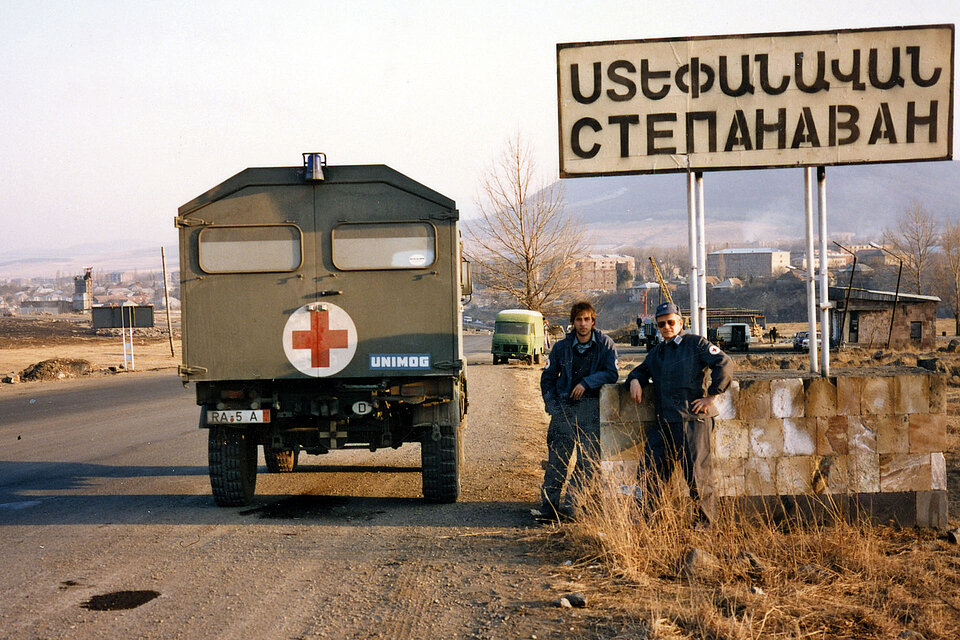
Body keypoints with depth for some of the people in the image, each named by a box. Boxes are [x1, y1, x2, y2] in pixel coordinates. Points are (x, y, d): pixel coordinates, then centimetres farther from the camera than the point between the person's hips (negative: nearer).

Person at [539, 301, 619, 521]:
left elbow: (611, 374, -1)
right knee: (558, 458, -9)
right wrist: (551, 404, 6)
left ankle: (568, 503, -6)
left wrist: (587, 382, -12)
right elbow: (547, 378, 18)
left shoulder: (605, 344, 5)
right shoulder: (561, 347, 10)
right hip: (564, 406, 1)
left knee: (589, 458, -10)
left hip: (590, 406, -1)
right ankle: (548, 504, -8)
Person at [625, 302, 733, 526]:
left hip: (693, 419, -7)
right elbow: (642, 370, 36)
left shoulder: (696, 343, 1)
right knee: (649, 470, 2)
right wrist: (635, 380, 11)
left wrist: (711, 396, -10)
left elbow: (725, 364, -7)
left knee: (697, 472, -6)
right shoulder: (657, 352, 22)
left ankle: (704, 520, 5)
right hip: (664, 422, 7)